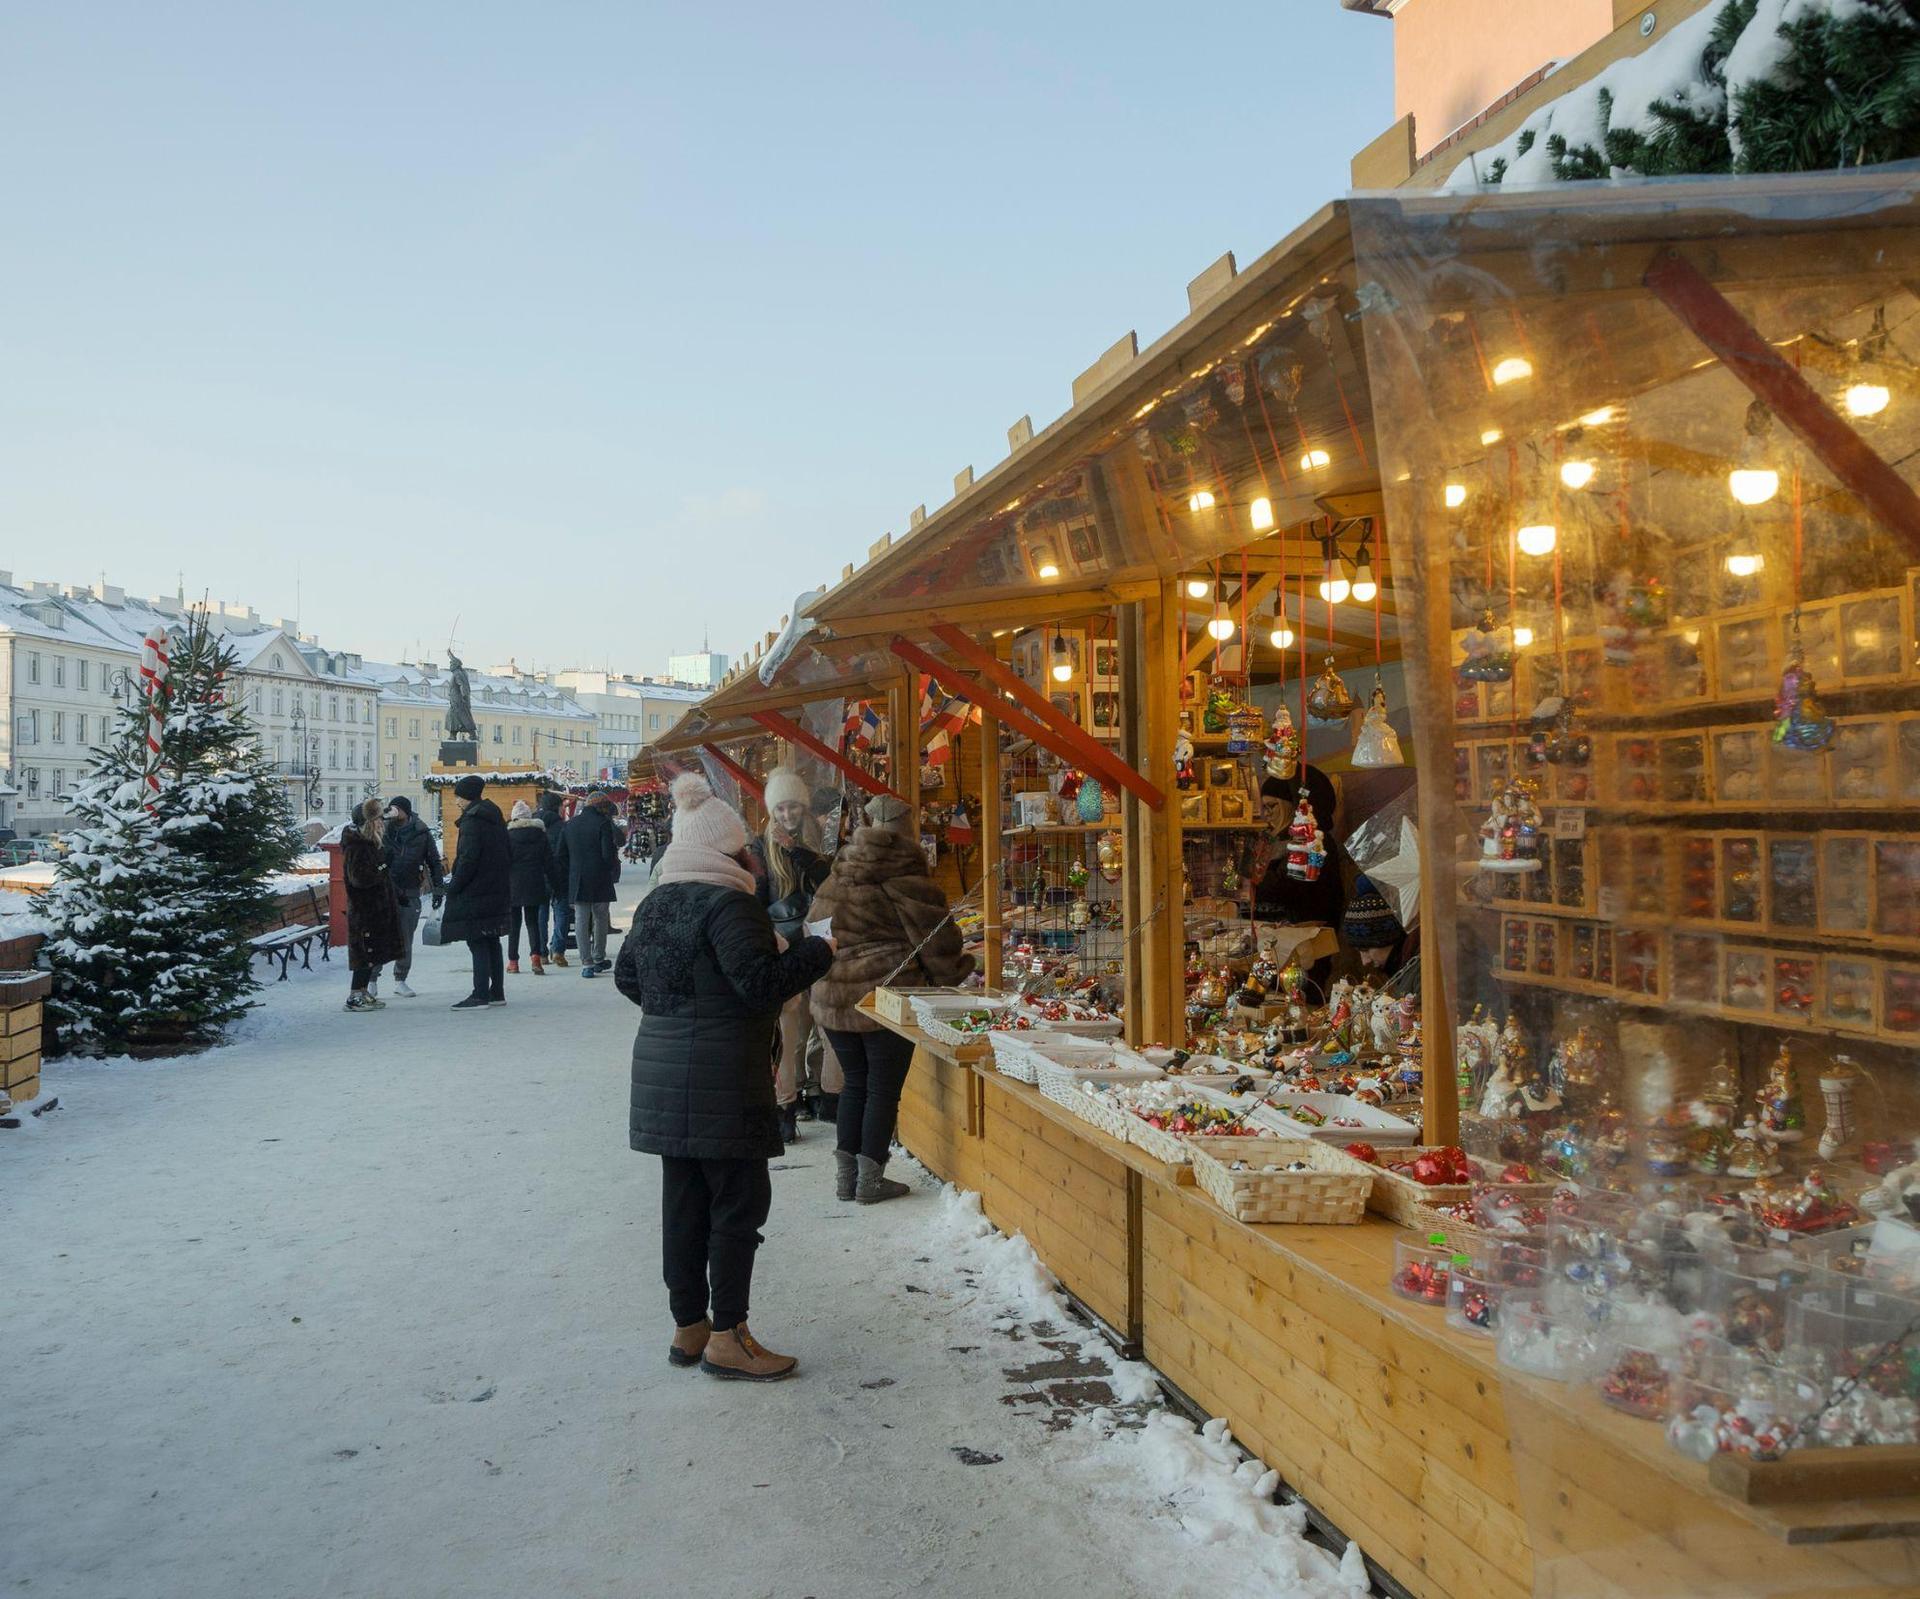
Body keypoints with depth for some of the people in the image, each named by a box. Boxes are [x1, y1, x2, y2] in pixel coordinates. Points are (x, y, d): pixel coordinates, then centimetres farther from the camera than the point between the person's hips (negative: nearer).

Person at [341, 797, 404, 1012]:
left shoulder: (367, 843, 15)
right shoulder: (356, 846, -16)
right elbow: (358, 877, -24)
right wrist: (380, 872, -14)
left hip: (375, 908, 10)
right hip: (365, 909, -10)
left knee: (373, 953, 13)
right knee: (368, 952, -7)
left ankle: (362, 993, 20)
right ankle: (356, 997, -3)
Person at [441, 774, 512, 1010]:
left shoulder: (472, 821, -14)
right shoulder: (495, 817, 13)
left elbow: (468, 860, -20)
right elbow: (505, 856, 17)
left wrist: (453, 887, -12)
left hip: (476, 893, -9)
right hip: (498, 891, 9)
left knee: (478, 945, -6)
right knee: (492, 943, 14)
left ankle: (480, 995, -5)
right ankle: (497, 992, 18)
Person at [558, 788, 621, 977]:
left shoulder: (570, 825, 10)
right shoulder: (602, 823, -8)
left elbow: (562, 855, 12)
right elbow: (608, 854, -14)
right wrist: (613, 871, 4)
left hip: (577, 881, 4)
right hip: (600, 881, -4)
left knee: (581, 920, 3)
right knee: (601, 919, 11)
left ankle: (587, 963, -2)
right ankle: (598, 959, 20)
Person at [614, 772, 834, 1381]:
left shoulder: (657, 902, 11)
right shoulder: (727, 903, -15)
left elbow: (626, 975, 20)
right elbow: (760, 981, -21)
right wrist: (818, 952, -9)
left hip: (660, 1071, 9)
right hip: (719, 1076, -8)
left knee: (684, 1199, 14)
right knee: (739, 1201, 1)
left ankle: (688, 1327, 24)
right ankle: (727, 1337, 6)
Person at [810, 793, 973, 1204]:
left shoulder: (834, 879, 8)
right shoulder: (905, 879, -11)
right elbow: (934, 940, -9)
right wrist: (956, 972, 8)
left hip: (833, 997, 6)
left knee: (855, 1084, 17)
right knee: (884, 1089, 5)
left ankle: (845, 1176, 20)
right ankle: (870, 1180, 8)